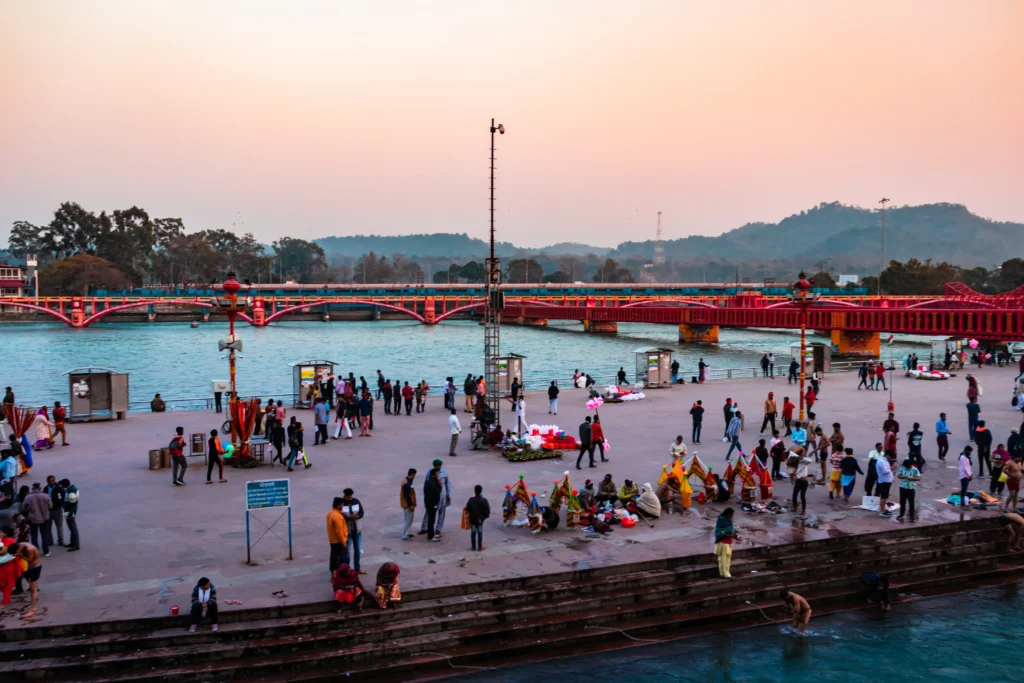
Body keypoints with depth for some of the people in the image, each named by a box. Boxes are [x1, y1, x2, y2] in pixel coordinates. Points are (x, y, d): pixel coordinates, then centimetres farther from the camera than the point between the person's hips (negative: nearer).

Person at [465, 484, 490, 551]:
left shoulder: (471, 500, -8)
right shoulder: (484, 500, -14)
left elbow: (467, 509, -3)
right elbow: (487, 510, -11)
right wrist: (486, 516, 6)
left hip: (472, 519, 2)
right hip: (480, 519, -2)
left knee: (473, 533, 11)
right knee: (480, 533, 7)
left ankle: (473, 547, 15)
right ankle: (480, 547, 10)